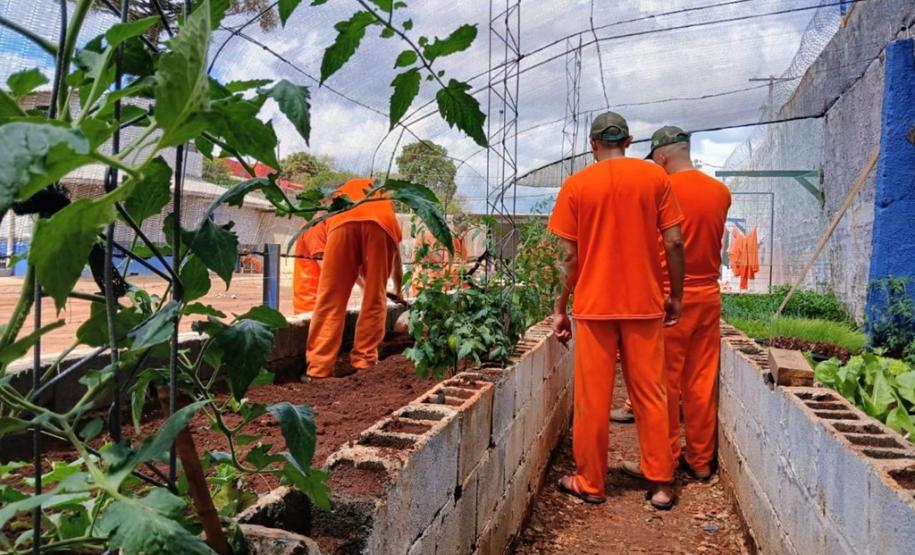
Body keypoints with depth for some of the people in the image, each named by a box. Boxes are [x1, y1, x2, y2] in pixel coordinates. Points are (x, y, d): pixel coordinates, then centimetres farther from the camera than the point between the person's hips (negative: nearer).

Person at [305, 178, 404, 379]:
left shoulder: (342, 193, 45)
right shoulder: (385, 201, 45)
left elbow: (347, 264, 47)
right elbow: (397, 260, 51)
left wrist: (363, 283, 62)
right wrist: (398, 291, 67)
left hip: (344, 220, 0)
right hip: (382, 223, 0)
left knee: (330, 299, 3)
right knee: (375, 300, 12)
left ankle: (318, 369, 0)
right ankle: (363, 363, 11)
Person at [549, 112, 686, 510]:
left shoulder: (576, 185, -1)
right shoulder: (655, 177, 2)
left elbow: (568, 255, -3)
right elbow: (674, 242, 0)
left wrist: (560, 309, 4)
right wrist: (675, 296, 10)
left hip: (593, 305, -1)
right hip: (644, 303, 2)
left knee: (592, 398, 7)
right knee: (650, 395, 10)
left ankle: (589, 484, 18)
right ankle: (661, 485, 17)